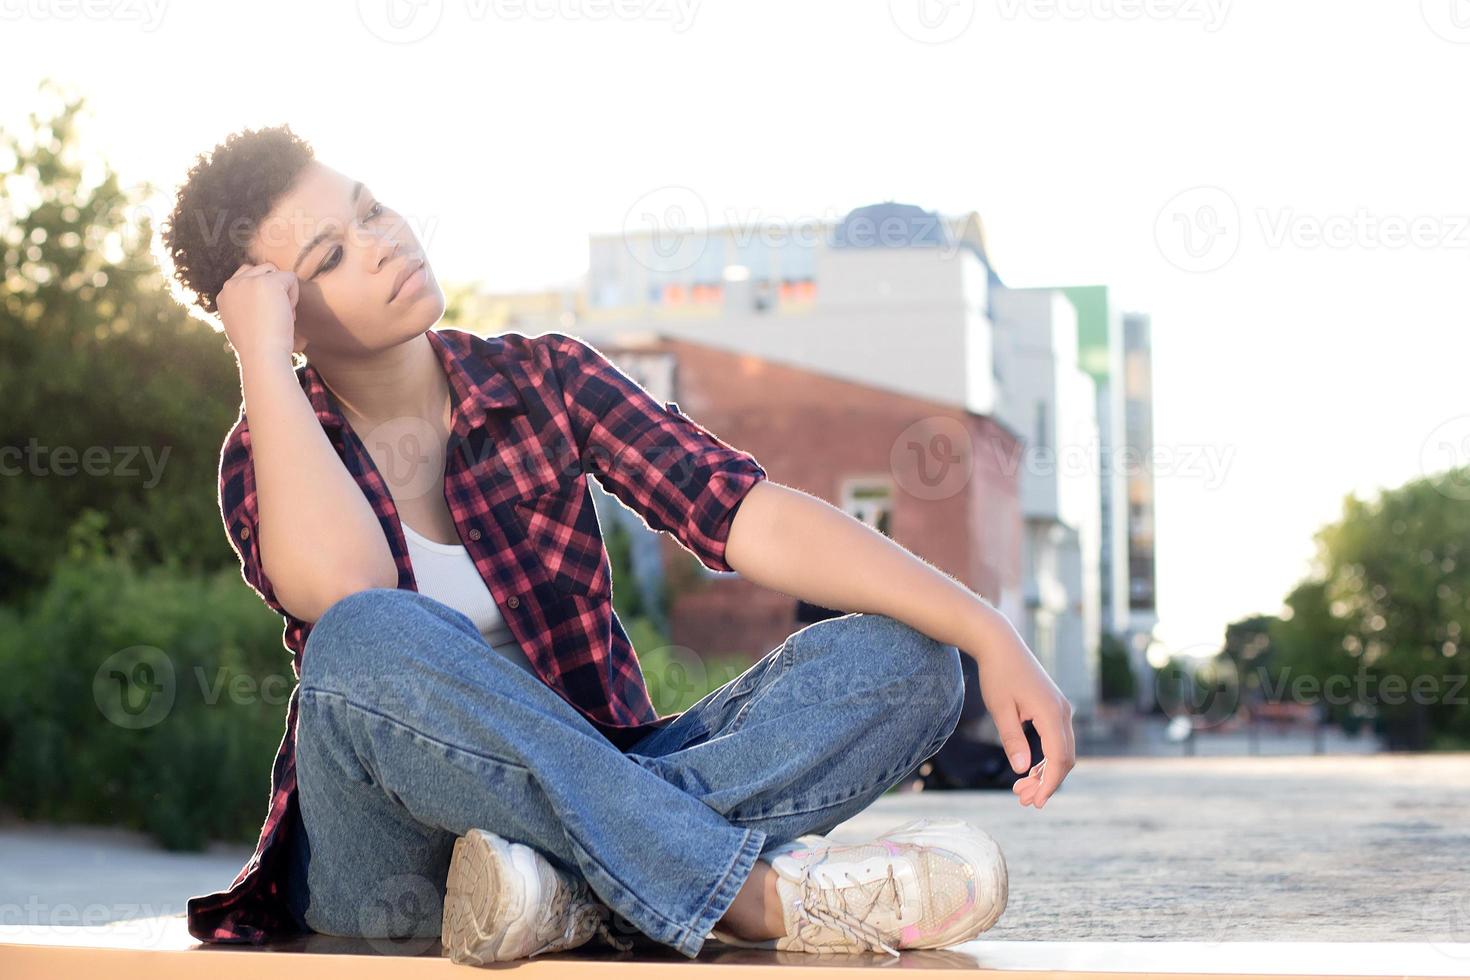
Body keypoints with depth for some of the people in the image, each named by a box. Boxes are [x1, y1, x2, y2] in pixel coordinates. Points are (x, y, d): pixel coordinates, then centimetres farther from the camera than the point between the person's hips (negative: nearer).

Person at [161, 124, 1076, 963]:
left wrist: (990, 632, -21)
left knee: (899, 659, -16)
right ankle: (762, 895, -33)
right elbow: (342, 594, -24)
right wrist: (263, 360, -16)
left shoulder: (543, 378, 5)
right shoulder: (271, 457, 0)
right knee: (369, 643, -35)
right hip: (380, 858, -2)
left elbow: (751, 517, -9)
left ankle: (580, 885, -34)